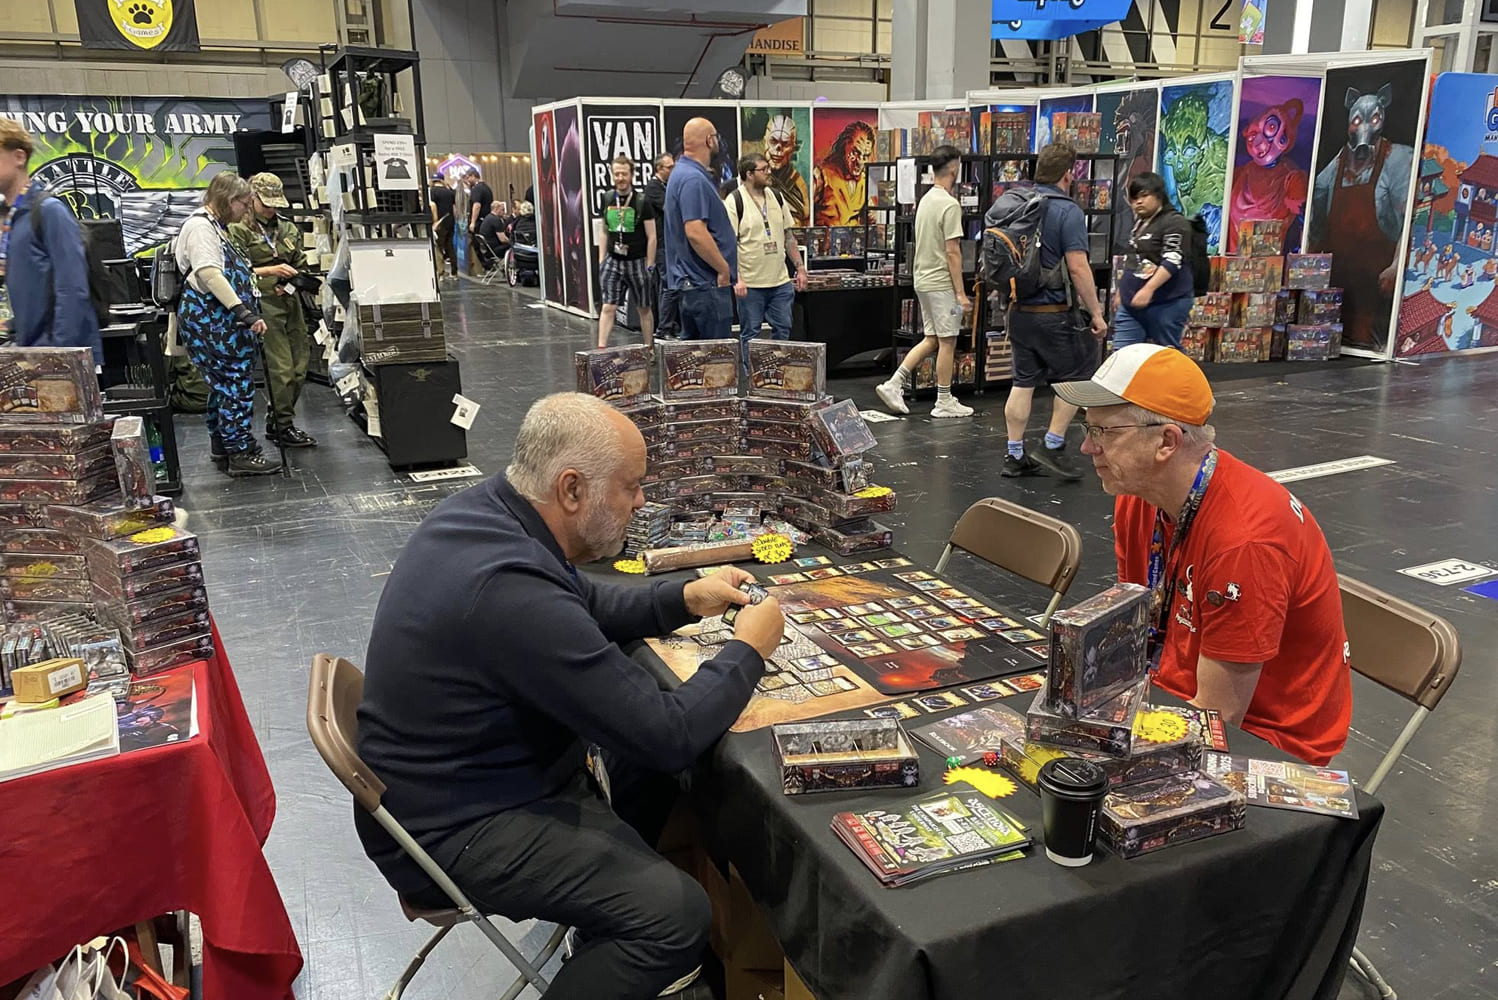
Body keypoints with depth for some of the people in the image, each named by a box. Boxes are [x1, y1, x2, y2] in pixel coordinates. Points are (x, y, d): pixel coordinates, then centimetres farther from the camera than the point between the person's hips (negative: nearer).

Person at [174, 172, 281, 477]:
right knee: (237, 383, -8)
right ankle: (242, 453, -3)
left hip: (221, 322, 11)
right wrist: (245, 313, -28)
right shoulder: (200, 226, -13)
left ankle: (221, 445, 25)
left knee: (224, 384, 15)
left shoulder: (215, 226, 21)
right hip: (211, 321, -11)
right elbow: (209, 274, -24)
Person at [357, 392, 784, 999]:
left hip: (447, 774, 10)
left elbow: (584, 610, 15)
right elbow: (670, 734, -27)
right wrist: (747, 650, -11)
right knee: (678, 915, -19)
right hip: (451, 830, -10)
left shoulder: (483, 511, -4)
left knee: (647, 760, 19)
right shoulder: (512, 590, -34)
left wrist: (685, 599, 3)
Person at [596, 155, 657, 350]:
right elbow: (603, 231, 13)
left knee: (644, 308, 9)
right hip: (613, 261, 2)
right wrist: (601, 260, 8)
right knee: (608, 307, -4)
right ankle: (601, 348, -5)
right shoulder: (608, 199, 4)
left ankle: (649, 348, 21)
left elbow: (651, 237, -5)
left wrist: (649, 266, -7)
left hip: (637, 262, -2)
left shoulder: (642, 201, -7)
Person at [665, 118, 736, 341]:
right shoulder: (693, 179, -17)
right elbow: (695, 232, -27)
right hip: (705, 286, -11)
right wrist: (724, 269, -17)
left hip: (689, 282, 11)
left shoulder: (682, 174, 17)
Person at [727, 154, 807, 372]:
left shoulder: (776, 197, 11)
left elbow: (788, 235, 16)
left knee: (783, 329, 10)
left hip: (781, 280, 6)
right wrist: (736, 279, -20)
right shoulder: (735, 201, -8)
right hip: (750, 283, -5)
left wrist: (800, 268, 10)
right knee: (750, 334, 4)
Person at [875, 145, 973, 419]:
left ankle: (894, 384, 8)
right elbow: (952, 251, -20)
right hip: (942, 283, -9)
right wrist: (960, 292, -16)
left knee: (932, 339, 15)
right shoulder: (950, 205, -17)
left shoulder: (925, 199, 12)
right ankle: (944, 402, 7)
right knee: (947, 341, 0)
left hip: (923, 280, 9)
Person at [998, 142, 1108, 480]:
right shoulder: (1067, 211, -14)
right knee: (1077, 375, 10)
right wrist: (1096, 313, -11)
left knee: (1023, 382, 11)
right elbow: (1078, 267, -18)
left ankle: (1015, 455, 14)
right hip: (1054, 313, -6)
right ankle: (1053, 446, 7)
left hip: (1019, 311, 7)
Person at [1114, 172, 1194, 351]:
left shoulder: (1174, 222, -10)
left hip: (1166, 303, -9)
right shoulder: (1139, 223, 17)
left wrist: (1148, 289, -28)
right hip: (1131, 303, 9)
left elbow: (1172, 262, -20)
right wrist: (1122, 289, 27)